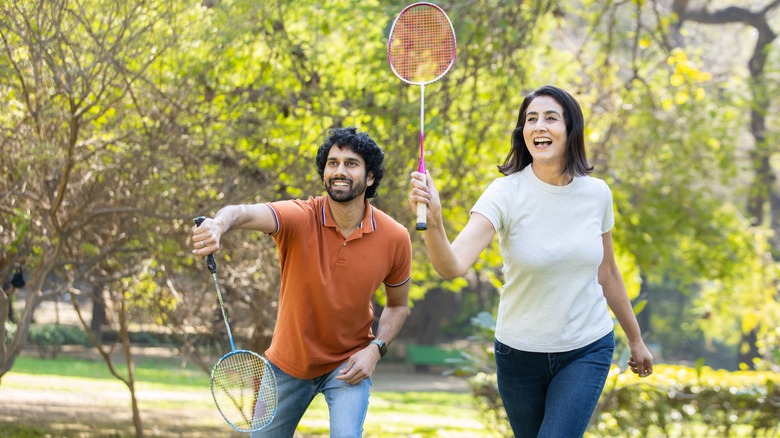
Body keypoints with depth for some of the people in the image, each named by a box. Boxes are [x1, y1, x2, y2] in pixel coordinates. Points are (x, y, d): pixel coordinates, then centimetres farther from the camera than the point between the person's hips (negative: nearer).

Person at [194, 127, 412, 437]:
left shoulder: (394, 237, -14)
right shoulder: (301, 218, -22)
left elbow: (398, 305, 3)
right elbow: (246, 213, -43)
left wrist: (376, 349, -15)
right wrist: (218, 225, -67)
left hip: (349, 363, -1)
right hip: (288, 362, 1)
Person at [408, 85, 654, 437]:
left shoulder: (597, 193, -6)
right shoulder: (506, 194, -17)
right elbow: (453, 266, -32)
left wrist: (636, 340, 19)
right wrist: (433, 222, -52)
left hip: (587, 352, 1)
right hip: (519, 353, 0)